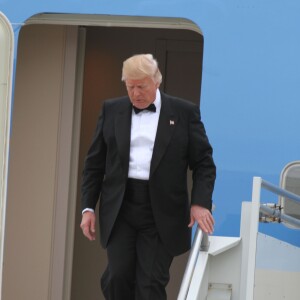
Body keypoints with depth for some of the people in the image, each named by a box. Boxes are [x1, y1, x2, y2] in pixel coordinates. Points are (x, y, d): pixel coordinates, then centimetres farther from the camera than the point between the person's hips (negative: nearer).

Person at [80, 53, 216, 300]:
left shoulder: (185, 113, 2)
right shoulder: (111, 110, 8)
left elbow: (203, 163, 2)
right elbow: (94, 163, 11)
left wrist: (200, 203, -12)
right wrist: (88, 207, 5)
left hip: (162, 213, -2)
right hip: (120, 208, 2)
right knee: (118, 276, -5)